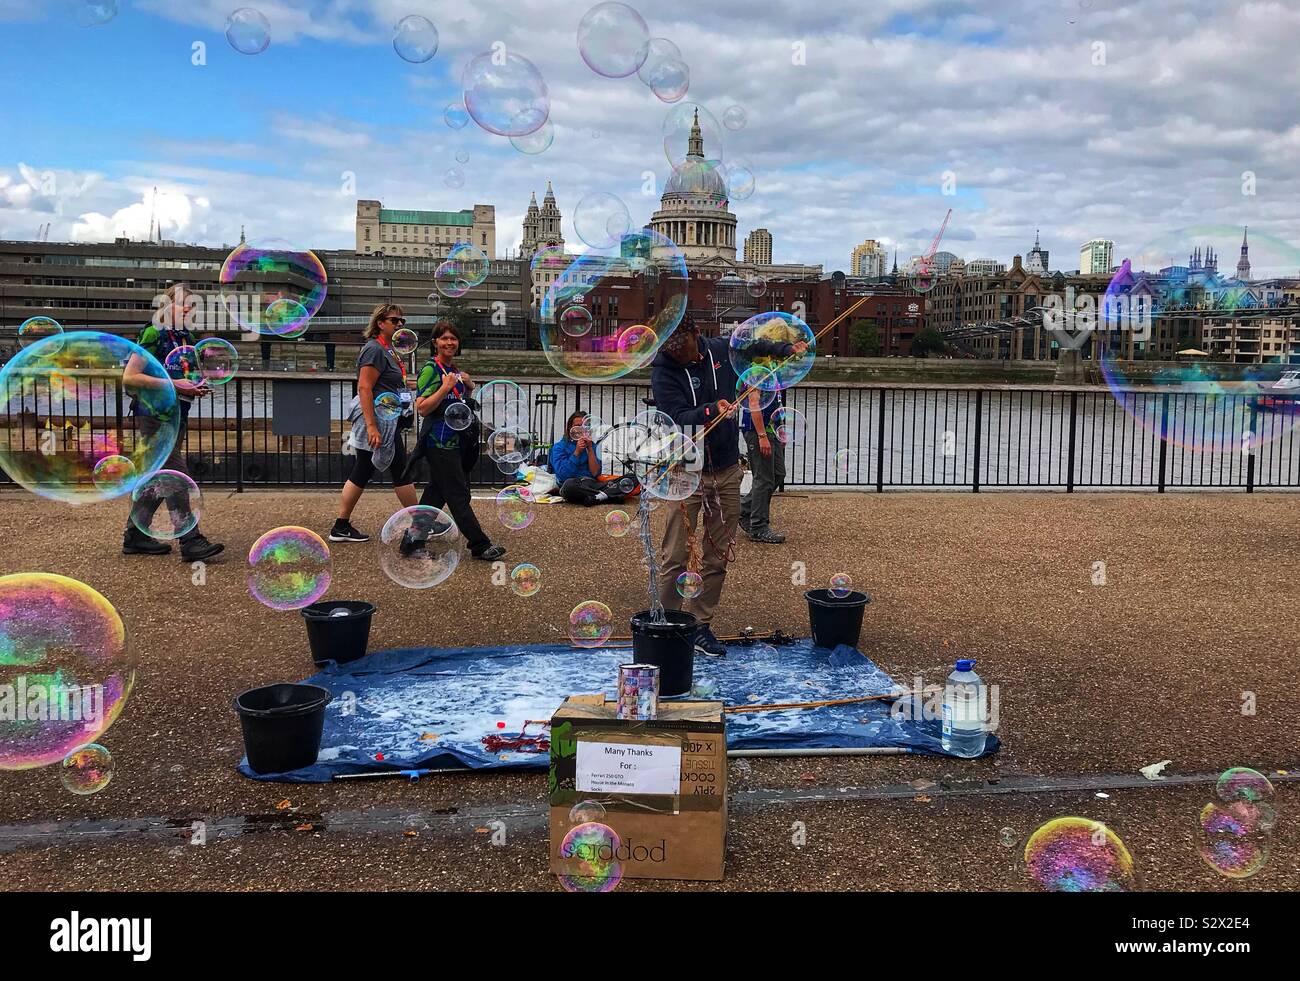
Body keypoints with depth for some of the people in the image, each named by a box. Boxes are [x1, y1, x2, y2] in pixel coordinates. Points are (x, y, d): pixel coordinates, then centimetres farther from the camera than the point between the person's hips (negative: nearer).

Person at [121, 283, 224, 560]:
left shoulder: (186, 337, 15)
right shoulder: (153, 334, -9)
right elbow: (129, 377, -14)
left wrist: (198, 388, 8)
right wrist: (173, 384, -18)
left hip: (176, 415, 9)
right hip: (153, 415, -8)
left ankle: (135, 537, 20)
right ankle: (191, 542, -13)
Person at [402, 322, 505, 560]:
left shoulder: (454, 370, 15)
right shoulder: (431, 369, -10)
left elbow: (461, 404, 27)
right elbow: (421, 409, -17)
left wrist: (470, 387, 8)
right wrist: (446, 387, -21)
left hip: (456, 441, 9)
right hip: (439, 441, -9)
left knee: (437, 494, 11)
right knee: (458, 495, -5)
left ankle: (412, 541, 17)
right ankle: (480, 545, -2)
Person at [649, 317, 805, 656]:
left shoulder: (721, 349, 4)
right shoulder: (663, 370, -9)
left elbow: (753, 345, 26)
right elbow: (678, 417, -21)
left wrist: (788, 349, 15)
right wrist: (711, 410, -36)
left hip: (727, 471, 5)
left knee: (718, 556, 8)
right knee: (675, 557, -6)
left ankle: (702, 626, 18)